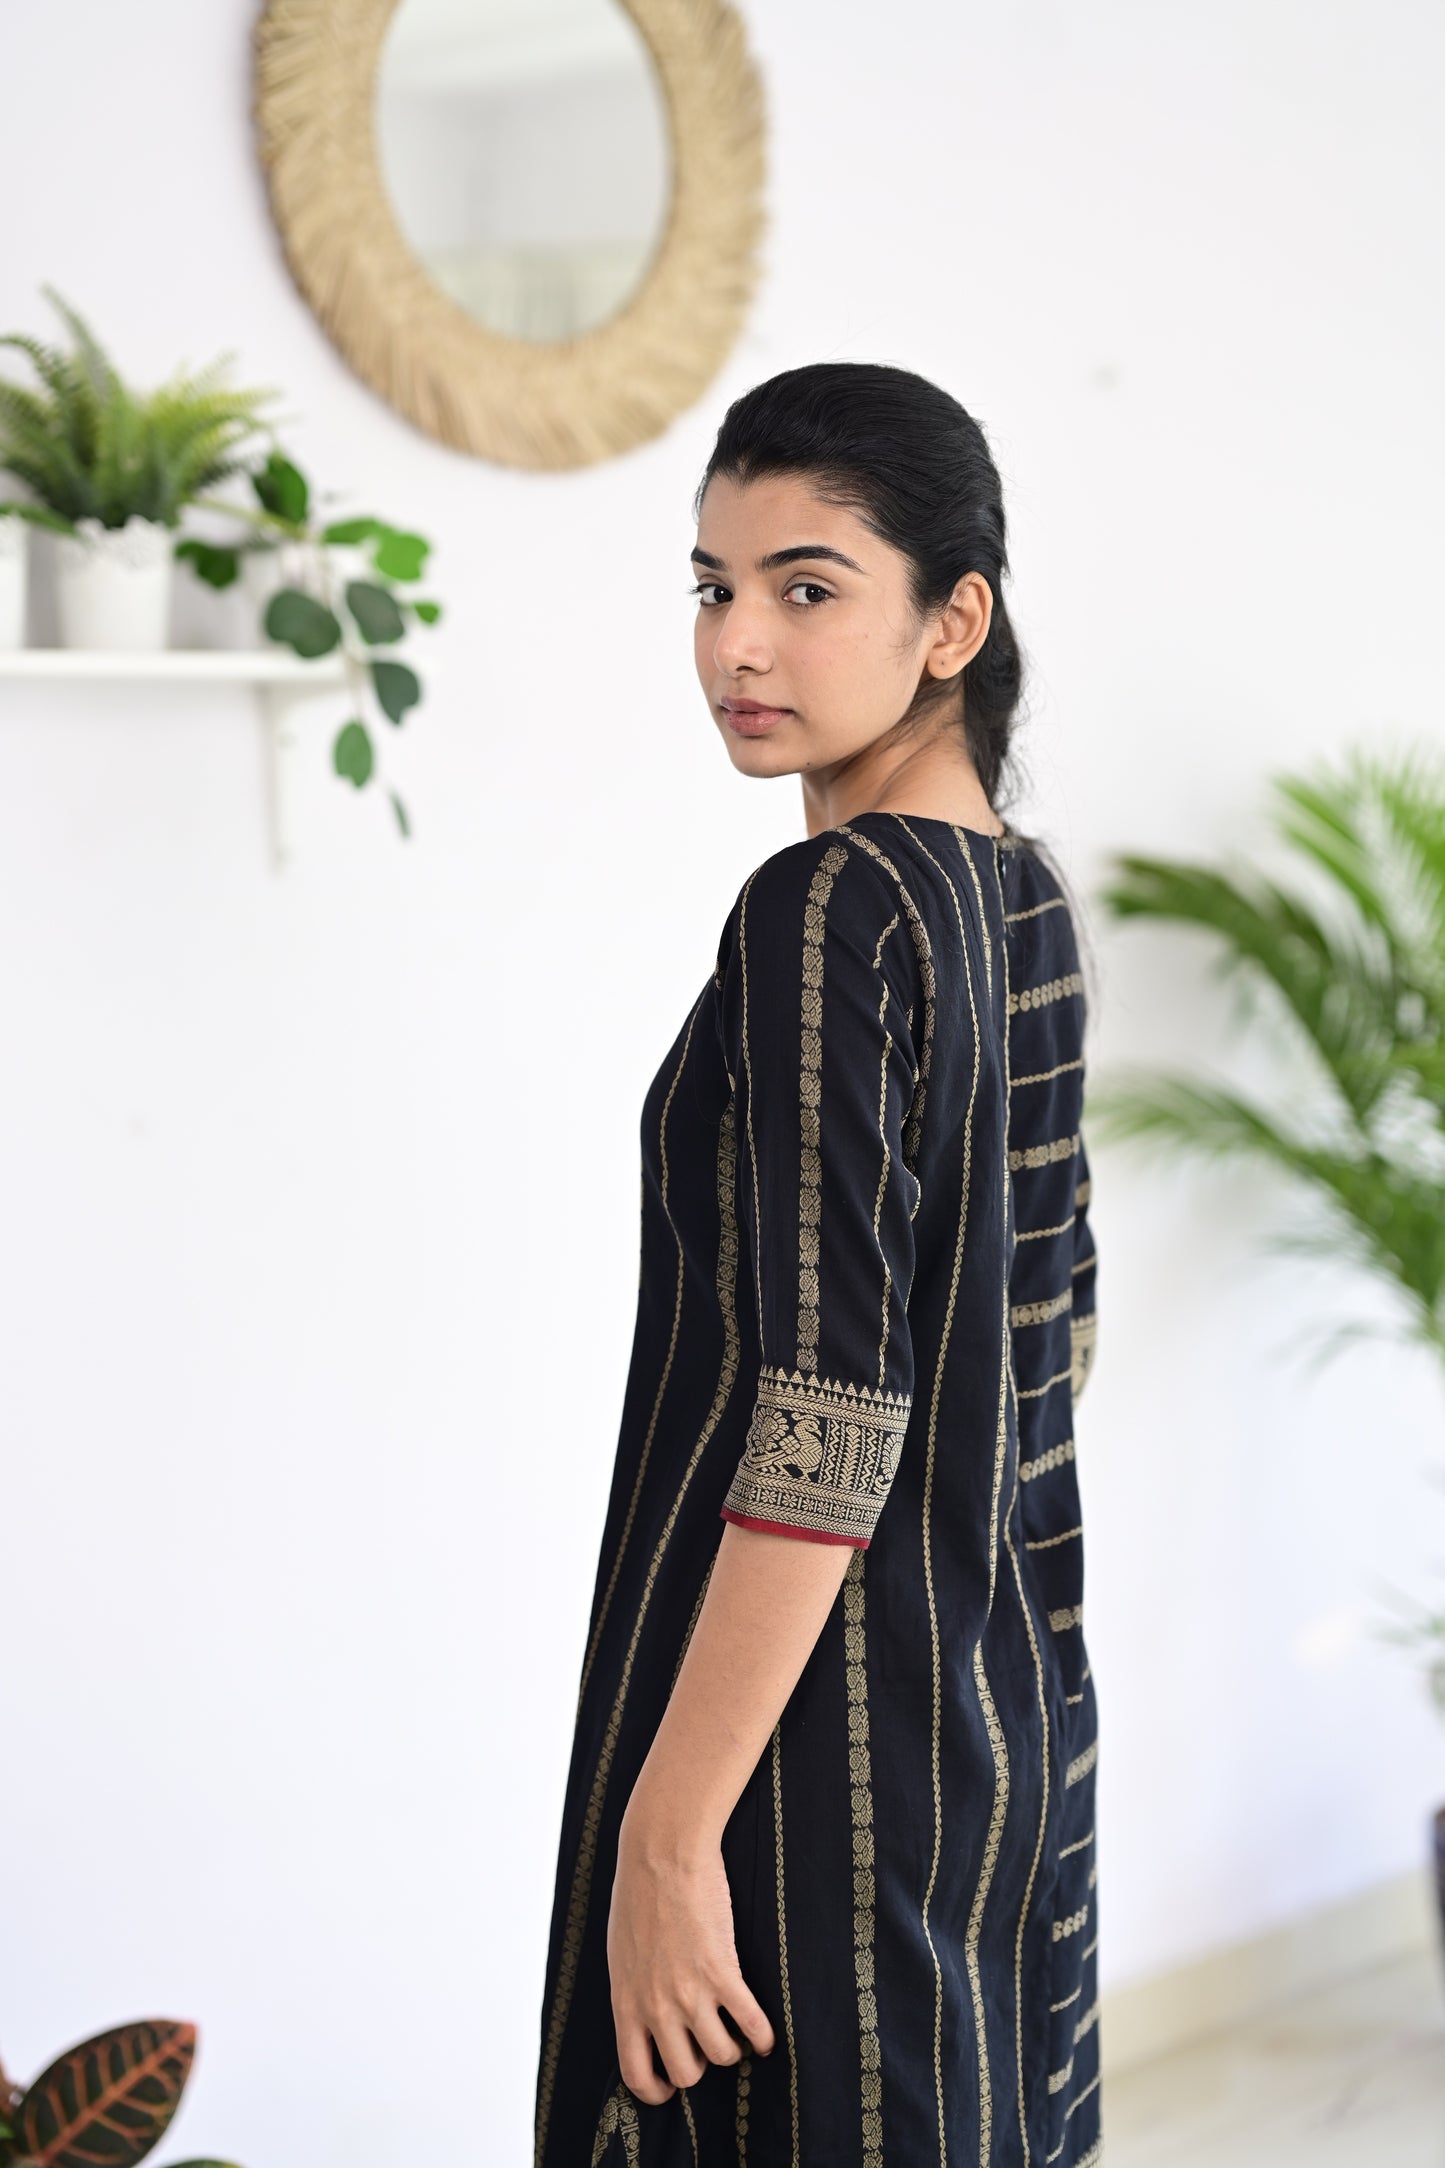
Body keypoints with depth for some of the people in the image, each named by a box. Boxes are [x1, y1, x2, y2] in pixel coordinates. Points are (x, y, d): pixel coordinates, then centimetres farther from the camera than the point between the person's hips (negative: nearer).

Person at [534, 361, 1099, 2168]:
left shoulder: (830, 912, -19)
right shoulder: (1025, 900, 7)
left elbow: (825, 1423, -23)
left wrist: (668, 1828, -20)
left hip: (822, 1741, -9)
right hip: (1006, 1704, 9)